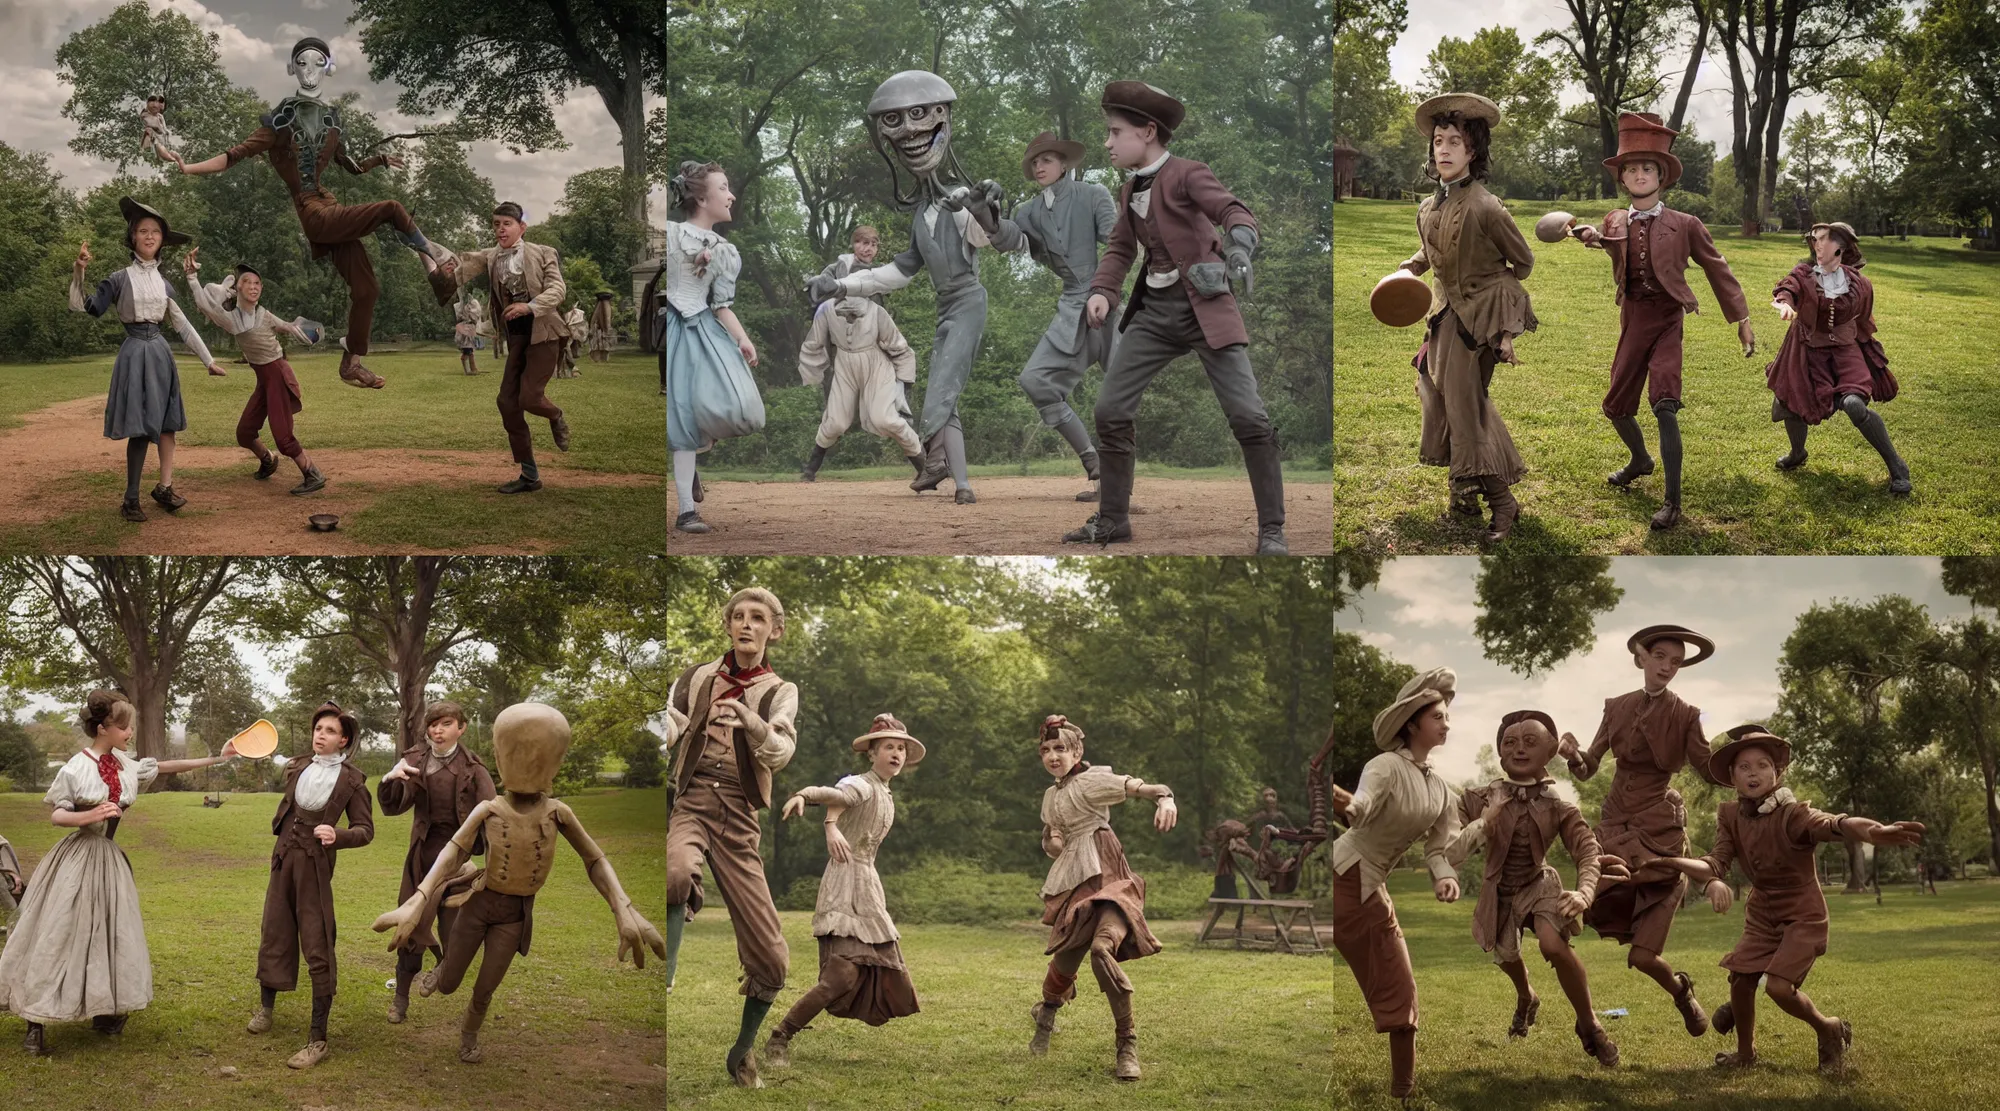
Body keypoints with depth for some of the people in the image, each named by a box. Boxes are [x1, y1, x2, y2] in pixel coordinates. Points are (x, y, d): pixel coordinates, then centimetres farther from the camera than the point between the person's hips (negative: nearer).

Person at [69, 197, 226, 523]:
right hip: (135, 353, -5)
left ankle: (164, 487, 11)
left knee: (166, 421, 4)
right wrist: (79, 271, -21)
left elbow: (183, 326, 16)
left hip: (160, 352, 5)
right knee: (140, 427, -8)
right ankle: (131, 499, -1)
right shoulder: (120, 279, -4)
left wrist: (208, 361, 16)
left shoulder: (163, 283, 10)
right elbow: (81, 307, -8)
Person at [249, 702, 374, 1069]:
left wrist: (337, 836, -24)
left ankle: (318, 1039, -1)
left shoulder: (351, 780, -5)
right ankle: (265, 1007, 37)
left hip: (315, 869, -5)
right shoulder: (296, 770, 7)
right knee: (274, 936, 13)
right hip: (283, 862, 5)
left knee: (317, 949, -5)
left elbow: (365, 829, -7)